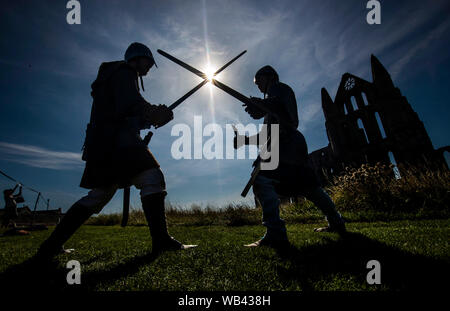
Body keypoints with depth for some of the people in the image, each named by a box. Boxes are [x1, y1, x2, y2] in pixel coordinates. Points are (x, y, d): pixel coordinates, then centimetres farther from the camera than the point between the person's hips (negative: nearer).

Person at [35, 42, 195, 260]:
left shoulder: (113, 75, 33)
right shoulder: (124, 71, 3)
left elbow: (128, 117, 27)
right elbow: (130, 103, -17)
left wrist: (152, 117, 16)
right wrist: (156, 113, -6)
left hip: (101, 143, 10)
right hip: (117, 140, -10)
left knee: (98, 195, 12)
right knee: (151, 178, -17)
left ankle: (51, 246, 16)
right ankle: (161, 240, -25)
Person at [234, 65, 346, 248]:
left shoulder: (279, 88, 7)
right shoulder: (273, 98, 33)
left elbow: (281, 108, -19)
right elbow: (266, 135, 26)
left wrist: (259, 103, -13)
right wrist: (245, 140, 15)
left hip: (286, 142, -11)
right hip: (293, 144, 11)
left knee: (262, 178, -25)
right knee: (308, 185, 17)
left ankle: (275, 233, -35)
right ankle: (336, 223, 29)